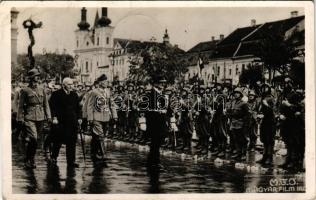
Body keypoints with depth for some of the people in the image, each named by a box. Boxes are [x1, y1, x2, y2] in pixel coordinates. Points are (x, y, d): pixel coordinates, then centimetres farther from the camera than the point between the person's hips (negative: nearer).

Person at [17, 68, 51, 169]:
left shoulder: (41, 90, 12)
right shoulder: (25, 91, -1)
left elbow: (46, 104, 14)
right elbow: (21, 106, 0)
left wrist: (48, 116, 5)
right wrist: (20, 118, -5)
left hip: (40, 118, 5)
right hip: (29, 118, -5)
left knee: (35, 140, 9)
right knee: (32, 139, -15)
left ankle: (30, 160, 22)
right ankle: (29, 160, -1)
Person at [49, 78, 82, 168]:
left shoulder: (74, 95, 12)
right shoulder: (56, 94, -3)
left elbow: (78, 107, 17)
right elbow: (52, 106, -7)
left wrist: (79, 118, 9)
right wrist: (54, 117, -15)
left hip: (73, 122, 4)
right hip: (60, 121, -4)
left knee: (72, 141, 3)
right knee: (58, 140, 5)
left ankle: (71, 161, 9)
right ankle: (54, 157, 27)